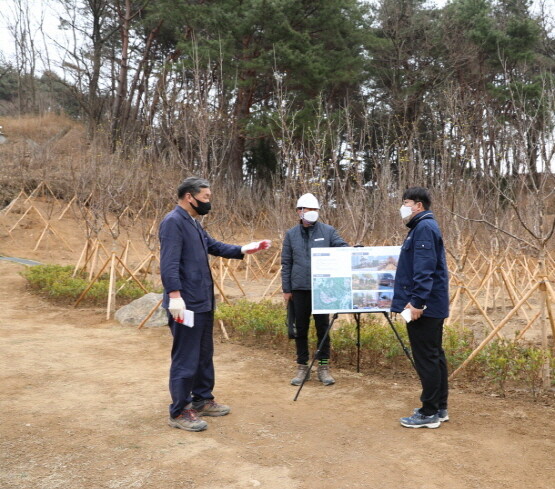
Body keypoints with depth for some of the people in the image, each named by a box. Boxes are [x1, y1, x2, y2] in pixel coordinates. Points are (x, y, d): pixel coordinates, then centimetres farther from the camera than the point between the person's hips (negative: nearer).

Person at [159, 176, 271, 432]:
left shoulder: (193, 223, 17)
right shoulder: (173, 222, -15)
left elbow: (214, 246, 25)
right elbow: (169, 262, -25)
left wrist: (243, 250, 14)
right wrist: (174, 295, -32)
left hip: (203, 302, 11)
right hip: (186, 303, -11)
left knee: (204, 354, 19)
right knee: (186, 359, -3)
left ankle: (202, 400, 32)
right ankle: (179, 413, 7)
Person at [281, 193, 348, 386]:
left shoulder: (328, 231, 1)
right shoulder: (291, 234, 5)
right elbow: (286, 263, 6)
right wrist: (286, 289, 3)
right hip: (300, 289, 1)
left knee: (323, 328, 5)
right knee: (301, 329, 8)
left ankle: (323, 367, 17)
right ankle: (302, 367, 20)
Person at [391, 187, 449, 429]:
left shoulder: (424, 228, -14)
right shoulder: (424, 227, 17)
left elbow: (424, 269, -23)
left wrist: (417, 301, -25)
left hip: (424, 307, -11)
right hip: (433, 306, 11)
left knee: (426, 358, -4)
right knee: (434, 356, 14)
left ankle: (429, 413, 4)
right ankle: (439, 408, 22)